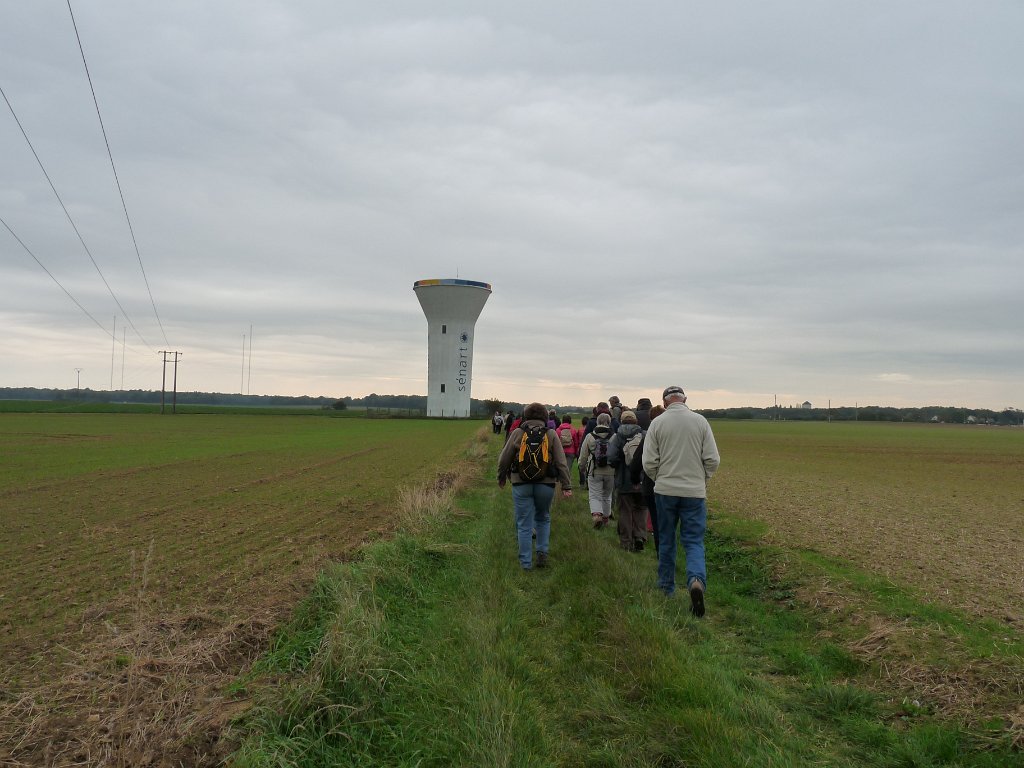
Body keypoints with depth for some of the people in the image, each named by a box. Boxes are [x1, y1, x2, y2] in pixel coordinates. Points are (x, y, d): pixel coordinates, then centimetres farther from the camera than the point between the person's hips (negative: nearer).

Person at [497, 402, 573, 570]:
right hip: (546, 484, 1)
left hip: (521, 484, -1)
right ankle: (542, 552, 11)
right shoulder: (551, 434, 0)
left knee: (524, 524, 7)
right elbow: (561, 463, -3)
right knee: (543, 519, 22)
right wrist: (566, 486, -2)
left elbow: (504, 459, 3)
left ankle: (526, 563, 9)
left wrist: (501, 477, 19)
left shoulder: (517, 433, -1)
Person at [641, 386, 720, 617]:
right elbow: (712, 459, -3)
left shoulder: (657, 423, -4)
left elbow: (649, 462, -6)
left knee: (666, 541, 15)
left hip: (665, 491, 0)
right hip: (694, 492, 0)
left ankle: (666, 587, 25)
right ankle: (697, 580, -22)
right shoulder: (700, 421, -2)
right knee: (694, 541, 3)